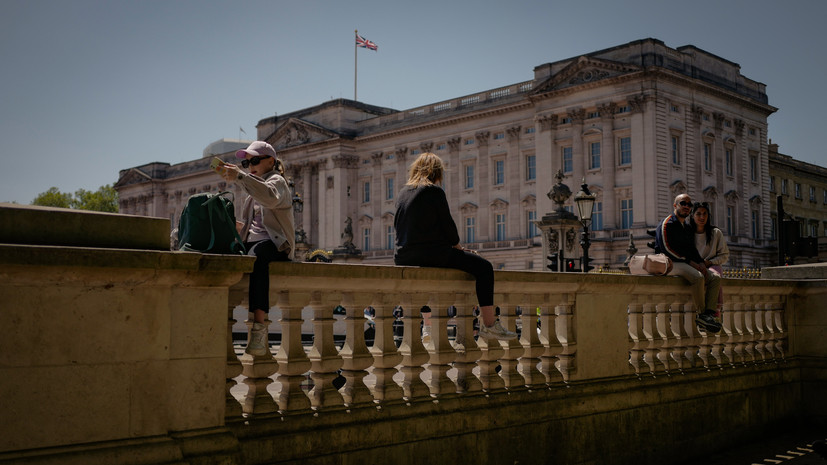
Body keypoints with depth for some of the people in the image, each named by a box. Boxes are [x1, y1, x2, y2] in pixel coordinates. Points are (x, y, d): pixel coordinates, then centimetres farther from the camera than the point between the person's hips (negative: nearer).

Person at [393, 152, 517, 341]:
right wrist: (458, 246, 11)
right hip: (430, 253, -8)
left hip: (403, 255, 8)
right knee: (484, 267, -1)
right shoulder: (434, 191, -6)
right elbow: (447, 224, -8)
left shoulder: (403, 192, 14)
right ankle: (489, 324, -5)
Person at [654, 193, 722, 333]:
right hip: (670, 264, -9)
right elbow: (667, 249, -14)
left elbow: (692, 249, 20)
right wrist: (690, 262, -16)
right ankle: (702, 315, -25)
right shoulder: (666, 224, -4)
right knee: (698, 277, -32)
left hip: (685, 264, 9)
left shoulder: (687, 228, 23)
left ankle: (709, 313, -22)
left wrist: (701, 263, -2)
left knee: (715, 278, -8)